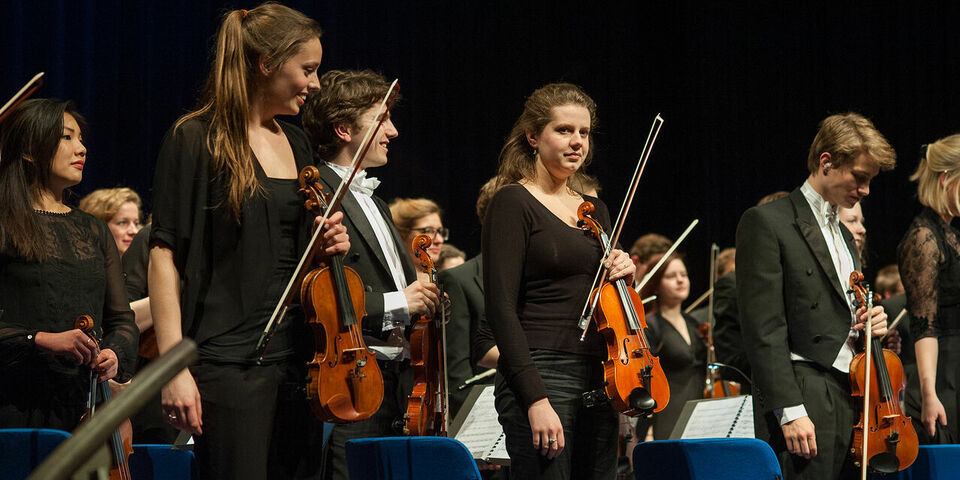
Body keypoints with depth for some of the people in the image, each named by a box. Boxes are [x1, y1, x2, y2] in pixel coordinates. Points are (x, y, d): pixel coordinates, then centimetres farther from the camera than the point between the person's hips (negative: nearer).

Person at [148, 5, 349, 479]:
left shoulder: (295, 144, 15)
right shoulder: (195, 139, -6)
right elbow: (165, 255, -11)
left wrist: (324, 245, 3)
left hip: (295, 355, 7)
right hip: (229, 362, -7)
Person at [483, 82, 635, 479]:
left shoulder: (595, 209, 18)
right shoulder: (514, 203, -4)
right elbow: (501, 307, -12)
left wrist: (624, 275, 1)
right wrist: (536, 400, -19)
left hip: (599, 379, 7)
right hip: (541, 376, -7)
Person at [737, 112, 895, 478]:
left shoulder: (845, 237, 23)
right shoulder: (767, 223, -4)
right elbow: (764, 330, -12)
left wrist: (865, 324, 8)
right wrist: (790, 410, -19)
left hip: (852, 404, 8)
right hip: (806, 404, -8)